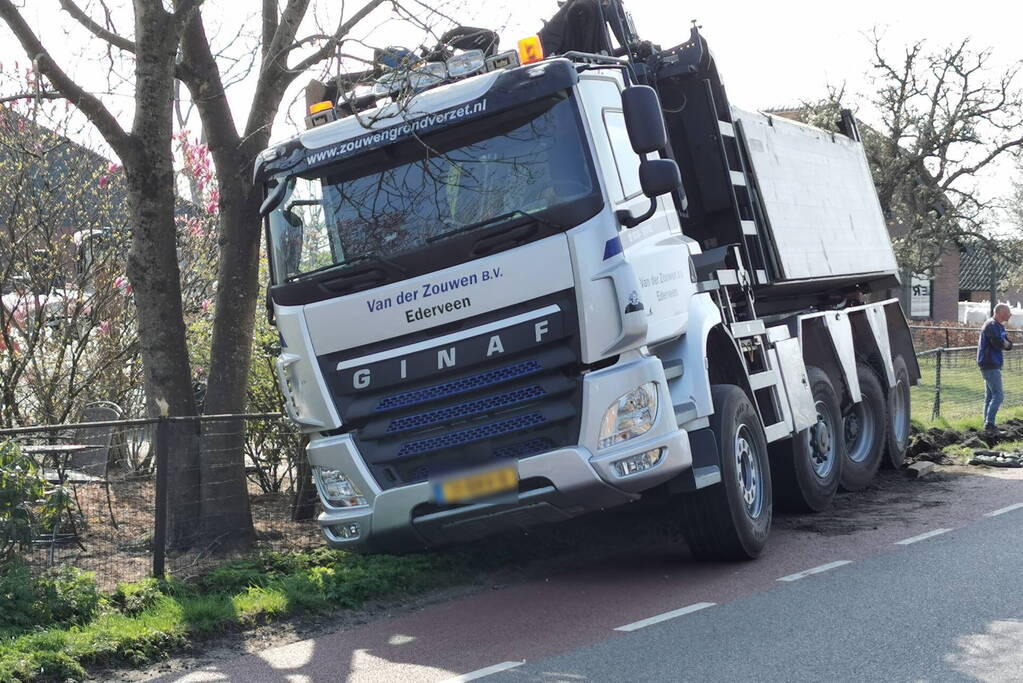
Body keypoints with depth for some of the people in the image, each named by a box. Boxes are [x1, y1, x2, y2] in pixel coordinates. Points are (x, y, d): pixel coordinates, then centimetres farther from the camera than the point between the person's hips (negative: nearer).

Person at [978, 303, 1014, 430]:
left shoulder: (999, 326, 19)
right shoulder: (992, 325, -13)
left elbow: (1008, 345, 15)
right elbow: (999, 344, -23)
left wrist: (1006, 343, -7)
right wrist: (1005, 343, -2)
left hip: (992, 365, 11)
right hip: (991, 366, -11)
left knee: (990, 396, 11)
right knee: (998, 395, -13)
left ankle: (988, 423, 14)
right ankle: (989, 422, -17)